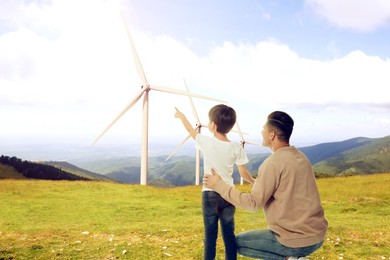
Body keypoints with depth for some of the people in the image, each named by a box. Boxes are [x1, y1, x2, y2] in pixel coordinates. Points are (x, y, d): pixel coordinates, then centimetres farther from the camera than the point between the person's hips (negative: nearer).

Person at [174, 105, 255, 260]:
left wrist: (181, 116, 30)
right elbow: (243, 173, -1)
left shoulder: (206, 142, -7)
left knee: (210, 234, 6)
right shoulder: (236, 148, -4)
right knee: (229, 234, 12)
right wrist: (254, 182, 20)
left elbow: (191, 130, 11)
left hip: (209, 194, -1)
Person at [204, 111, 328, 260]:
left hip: (297, 242, -8)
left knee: (238, 242, 10)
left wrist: (219, 186, -12)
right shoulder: (300, 157, 4)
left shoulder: (273, 163, -20)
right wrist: (256, 183, 19)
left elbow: (253, 203, -19)